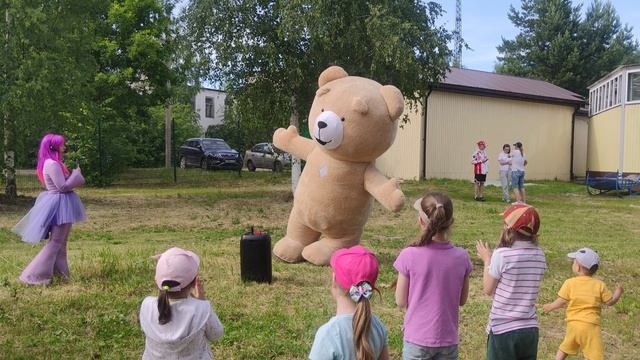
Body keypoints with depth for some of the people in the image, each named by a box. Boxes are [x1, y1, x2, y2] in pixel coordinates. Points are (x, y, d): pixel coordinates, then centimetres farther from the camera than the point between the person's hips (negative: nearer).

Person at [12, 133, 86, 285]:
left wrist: (73, 175, 6)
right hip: (59, 204, -10)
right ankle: (34, 276, -2)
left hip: (60, 203, 10)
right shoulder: (53, 164, -19)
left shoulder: (52, 163, 12)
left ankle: (59, 272, 23)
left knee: (60, 241, 15)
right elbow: (63, 186, -22)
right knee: (55, 242, -6)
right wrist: (76, 173, -10)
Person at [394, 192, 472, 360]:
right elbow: (462, 300, 3)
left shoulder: (409, 255, -17)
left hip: (417, 339, -2)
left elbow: (401, 301, -8)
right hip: (448, 340, 2)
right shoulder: (461, 257, -8)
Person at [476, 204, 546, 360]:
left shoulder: (502, 255, -17)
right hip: (530, 329, 5)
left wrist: (487, 260, 6)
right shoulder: (539, 255, 0)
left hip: (503, 330, -5)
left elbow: (488, 289, -6)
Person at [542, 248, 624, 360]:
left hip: (573, 324, 2)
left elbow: (561, 302, -3)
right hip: (590, 326, -1)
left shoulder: (570, 283, -4)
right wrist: (618, 292, 23)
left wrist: (550, 307, 16)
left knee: (565, 347, 22)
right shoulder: (599, 285, -1)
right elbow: (610, 302, 5)